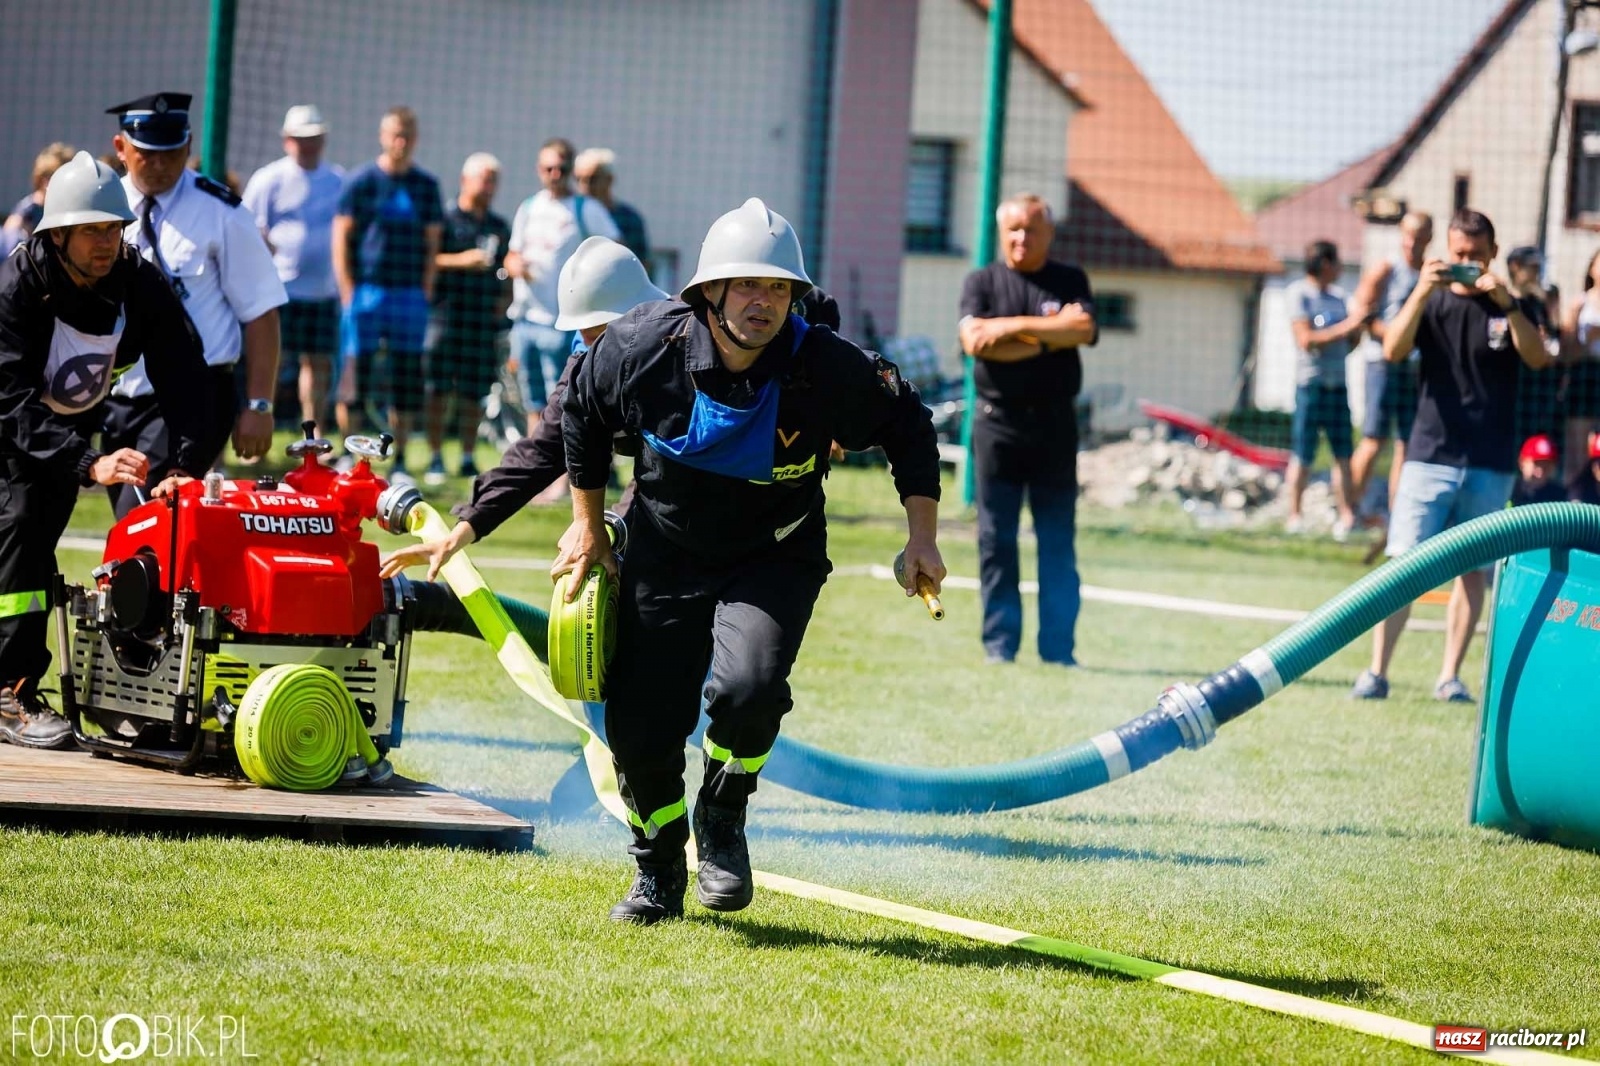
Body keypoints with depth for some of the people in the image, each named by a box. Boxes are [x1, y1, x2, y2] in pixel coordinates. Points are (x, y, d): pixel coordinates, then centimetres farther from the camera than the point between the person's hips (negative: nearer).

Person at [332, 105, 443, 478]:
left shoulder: (427, 185, 9)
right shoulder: (360, 181, 0)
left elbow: (432, 243, 12)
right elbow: (341, 238, -1)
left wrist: (426, 291, 3)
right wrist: (348, 292, -7)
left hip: (410, 292, 3)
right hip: (366, 289, -3)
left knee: (407, 378, 3)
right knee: (356, 368, -3)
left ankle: (399, 461, 10)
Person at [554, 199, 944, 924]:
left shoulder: (826, 369, -24)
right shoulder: (645, 347, -21)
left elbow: (905, 424, -3)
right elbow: (584, 413, 2)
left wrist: (922, 533, -8)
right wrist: (587, 523, 7)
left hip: (775, 559, -2)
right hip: (664, 556, 2)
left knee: (747, 686, -28)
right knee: (639, 725, 0)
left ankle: (722, 821, 3)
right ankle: (658, 873, 28)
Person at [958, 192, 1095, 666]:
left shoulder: (1070, 281, 8)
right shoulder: (982, 281, 7)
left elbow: (1083, 328, -11)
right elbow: (974, 340, -10)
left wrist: (1014, 326, -13)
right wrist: (1048, 336, -11)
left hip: (1055, 425, 0)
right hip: (998, 422, 0)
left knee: (1058, 539, 2)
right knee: (996, 539, 1)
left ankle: (1058, 646, 5)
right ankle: (999, 644, 7)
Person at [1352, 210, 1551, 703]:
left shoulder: (1513, 307, 7)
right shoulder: (1430, 301, 6)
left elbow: (1537, 358, -10)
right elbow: (1393, 350, -10)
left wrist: (1506, 303, -23)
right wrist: (1422, 292, -23)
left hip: (1491, 466, 1)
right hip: (1430, 455, -1)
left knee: (1473, 568, 4)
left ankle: (1451, 676, 10)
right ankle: (1376, 671, -5)